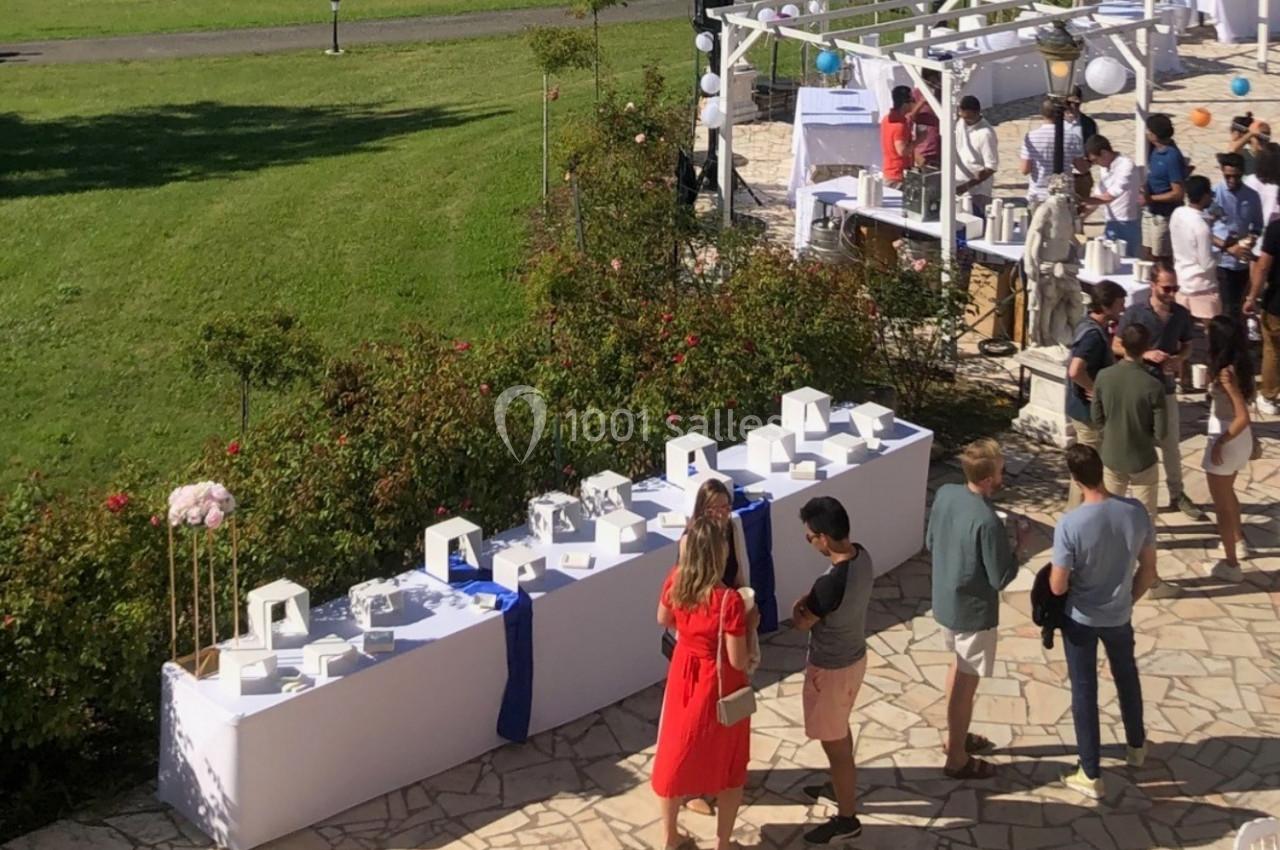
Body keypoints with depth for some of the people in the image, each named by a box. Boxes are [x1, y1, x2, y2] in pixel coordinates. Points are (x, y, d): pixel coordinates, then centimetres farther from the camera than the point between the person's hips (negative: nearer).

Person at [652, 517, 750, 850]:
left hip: (684, 676, 5)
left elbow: (663, 620, 7)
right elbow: (738, 661, -23)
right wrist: (747, 625, -9)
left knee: (677, 754, 22)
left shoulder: (675, 582, -14)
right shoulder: (729, 600, -31)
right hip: (720, 685, -5)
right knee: (728, 764, 16)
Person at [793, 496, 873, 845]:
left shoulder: (832, 582, -37)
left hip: (831, 670, -9)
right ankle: (840, 787, 51)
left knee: (834, 745, 10)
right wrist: (810, 601, -5)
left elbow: (802, 622, -19)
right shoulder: (861, 556, -9)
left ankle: (847, 818, 26)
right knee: (840, 731, 30)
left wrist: (798, 608, 0)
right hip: (854, 657, 9)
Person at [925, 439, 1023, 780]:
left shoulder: (945, 493, -8)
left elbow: (930, 543, 6)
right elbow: (1001, 579, -21)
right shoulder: (988, 522, -31)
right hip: (973, 610, -8)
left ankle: (955, 736, 44)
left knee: (958, 667, 27)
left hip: (944, 602, 8)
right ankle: (957, 759, 23)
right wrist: (1018, 546, -8)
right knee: (966, 682, 8)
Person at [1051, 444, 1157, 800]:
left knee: (1084, 691, 12)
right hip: (1119, 617, 4)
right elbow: (1149, 570, -4)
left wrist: (1056, 570, 2)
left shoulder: (1070, 524, -29)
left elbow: (1058, 587, -21)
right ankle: (1136, 746, 49)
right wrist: (1129, 599, 13)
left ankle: (1091, 775, 21)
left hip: (1080, 619, -4)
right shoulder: (1136, 512, -16)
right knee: (1127, 676, 29)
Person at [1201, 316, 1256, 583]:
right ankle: (1238, 540, 49)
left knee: (1221, 503, 7)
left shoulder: (1225, 373, -28)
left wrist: (1220, 443, -20)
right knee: (1227, 492, 32)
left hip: (1227, 439, -9)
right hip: (1242, 438, 9)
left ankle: (1231, 564, 16)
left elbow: (1242, 417, -29)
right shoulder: (1240, 365, -3)